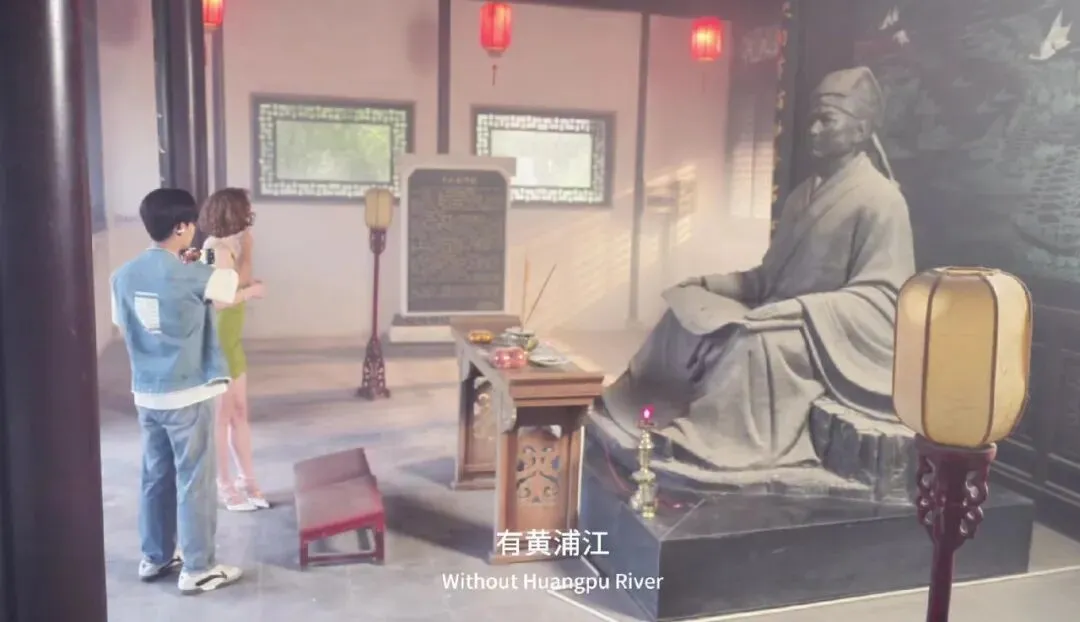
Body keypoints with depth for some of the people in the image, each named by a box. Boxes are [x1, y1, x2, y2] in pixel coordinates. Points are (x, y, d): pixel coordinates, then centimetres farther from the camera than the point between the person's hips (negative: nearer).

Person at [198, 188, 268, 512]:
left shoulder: (228, 245, 8)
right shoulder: (218, 250, -21)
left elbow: (244, 280, 1)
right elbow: (222, 299, -26)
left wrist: (246, 244, -3)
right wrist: (254, 289, -12)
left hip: (231, 342, 9)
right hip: (216, 344, -9)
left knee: (239, 413, 14)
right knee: (222, 416, 3)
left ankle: (247, 479, 25)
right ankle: (225, 486, 17)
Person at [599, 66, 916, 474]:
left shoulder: (879, 200, -12)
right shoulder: (803, 194, 15)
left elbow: (882, 301, -18)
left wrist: (798, 310, -28)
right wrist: (710, 284, 4)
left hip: (835, 342, -8)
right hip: (785, 325, 9)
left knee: (756, 343, -35)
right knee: (687, 311, -4)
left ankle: (704, 442, -29)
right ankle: (652, 419, -7)